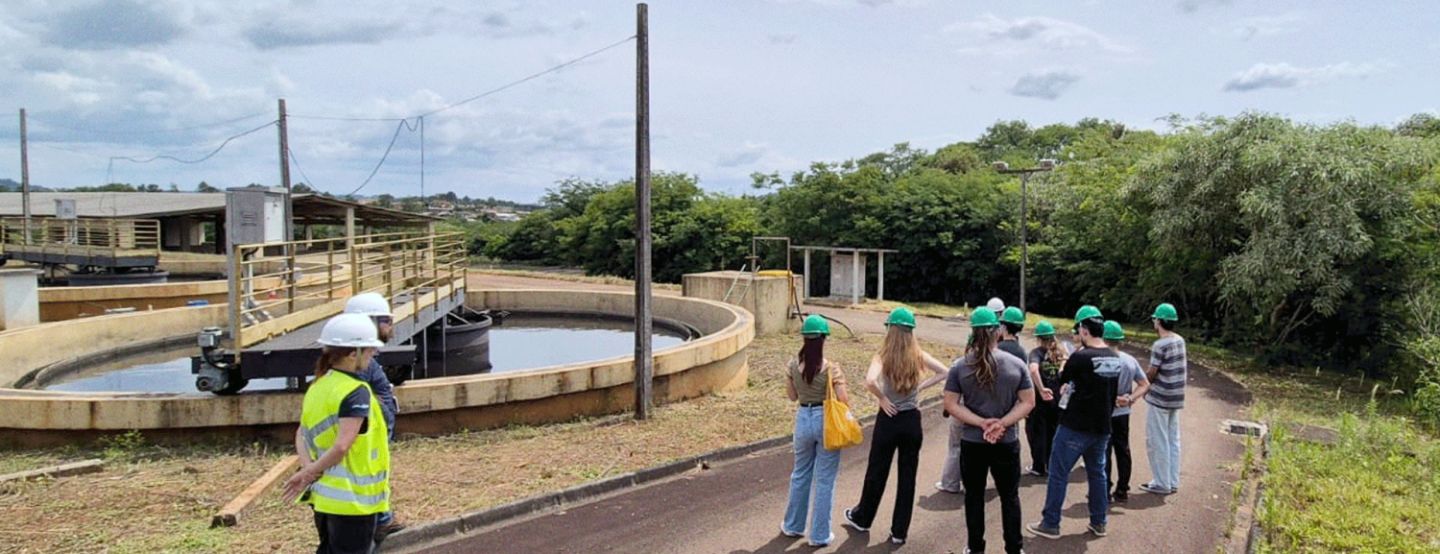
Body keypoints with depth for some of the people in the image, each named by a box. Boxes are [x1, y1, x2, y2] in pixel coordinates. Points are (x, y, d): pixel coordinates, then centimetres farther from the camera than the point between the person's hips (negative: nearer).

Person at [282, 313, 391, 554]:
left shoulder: (317, 387, 6)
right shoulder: (356, 392, -20)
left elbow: (302, 434, 6)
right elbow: (341, 446, -27)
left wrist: (309, 469, -6)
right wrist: (311, 472, -14)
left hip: (324, 497, 8)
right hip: (352, 500, -8)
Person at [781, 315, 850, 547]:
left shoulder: (794, 365, -5)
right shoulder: (831, 369, -17)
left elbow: (792, 396, 6)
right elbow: (844, 400, -18)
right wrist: (840, 383, 1)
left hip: (803, 419, 4)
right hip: (826, 421, -4)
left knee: (800, 475, 22)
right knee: (824, 480, 8)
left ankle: (793, 525, 34)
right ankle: (820, 535, 17)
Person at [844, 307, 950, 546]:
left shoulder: (883, 356, -12)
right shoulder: (918, 356, -3)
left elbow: (870, 381, -30)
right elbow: (944, 372, -3)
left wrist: (881, 399, -13)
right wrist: (920, 387, -2)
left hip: (888, 419, -2)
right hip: (912, 420, 2)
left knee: (877, 473, 14)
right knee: (907, 476, 10)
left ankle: (862, 518, 33)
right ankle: (899, 531, 18)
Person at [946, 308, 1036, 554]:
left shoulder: (960, 367, -6)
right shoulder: (1017, 364, -5)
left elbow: (951, 404, -8)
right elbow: (1028, 402, -6)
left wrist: (981, 423, -12)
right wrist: (1002, 423, -11)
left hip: (972, 442, 0)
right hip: (1007, 442, 0)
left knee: (974, 496, 14)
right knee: (1010, 496, 14)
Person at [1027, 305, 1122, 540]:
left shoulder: (1080, 357, -19)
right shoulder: (1114, 358, 3)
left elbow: (1062, 380, -2)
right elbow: (1110, 391, 12)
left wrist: (1065, 364, 16)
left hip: (1075, 426, -7)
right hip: (1102, 427, 7)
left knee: (1058, 474, 3)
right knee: (1097, 473, 18)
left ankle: (1050, 524, 8)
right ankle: (1098, 522, 25)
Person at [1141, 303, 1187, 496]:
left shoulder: (1160, 346, -19)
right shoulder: (1180, 341, 5)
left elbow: (1152, 374, -15)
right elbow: (1184, 367, 12)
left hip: (1159, 399, -8)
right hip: (1177, 398, 8)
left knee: (1157, 442, 2)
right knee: (1173, 440, 14)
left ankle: (1161, 483, 7)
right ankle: (1173, 482, 20)